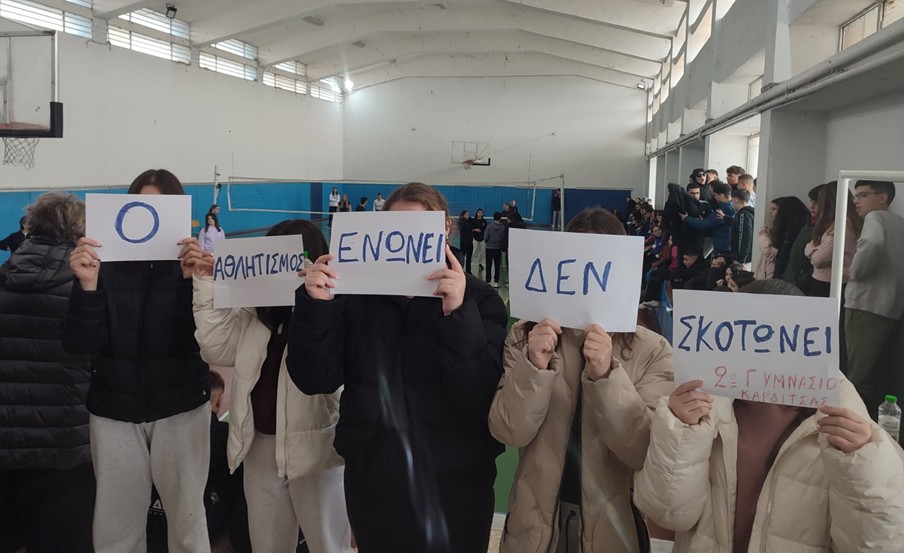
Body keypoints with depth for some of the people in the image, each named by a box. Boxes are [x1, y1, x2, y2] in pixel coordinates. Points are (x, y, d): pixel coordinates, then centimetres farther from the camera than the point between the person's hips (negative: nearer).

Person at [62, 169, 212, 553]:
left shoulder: (195, 264, -3)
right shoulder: (107, 264, -1)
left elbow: (204, 340, -13)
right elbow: (80, 344, -9)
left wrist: (192, 282, -25)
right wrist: (87, 284, -23)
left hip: (180, 407, -1)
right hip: (114, 409, 1)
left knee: (186, 516, 7)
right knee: (115, 522, 9)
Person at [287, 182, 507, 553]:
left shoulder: (478, 299, -7)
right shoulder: (357, 293, 0)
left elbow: (480, 400, -19)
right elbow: (316, 380, -6)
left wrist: (458, 315, -30)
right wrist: (316, 306, -19)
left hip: (452, 484, -2)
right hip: (370, 479, 2)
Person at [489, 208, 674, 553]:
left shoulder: (652, 350, -10)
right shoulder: (526, 336, -6)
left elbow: (645, 453, -18)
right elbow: (508, 432, -13)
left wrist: (606, 376, -31)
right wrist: (533, 367, -29)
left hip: (613, 521, -1)